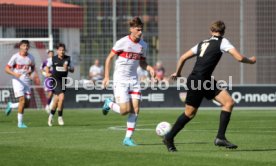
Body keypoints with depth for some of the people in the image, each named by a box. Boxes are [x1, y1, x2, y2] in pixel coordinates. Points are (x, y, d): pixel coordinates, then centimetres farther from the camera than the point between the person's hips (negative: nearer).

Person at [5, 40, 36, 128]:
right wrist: (14, 74, -23)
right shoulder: (15, 57, -8)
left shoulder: (31, 58, 4)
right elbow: (7, 69, -5)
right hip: (17, 80, -5)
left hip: (27, 81, 5)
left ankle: (11, 105, 29)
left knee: (27, 104, 1)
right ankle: (20, 122, -7)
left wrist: (31, 71, -2)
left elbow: (33, 67, 21)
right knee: (22, 100, -17)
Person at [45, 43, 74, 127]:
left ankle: (51, 115, 32)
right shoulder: (53, 59, 0)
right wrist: (47, 73, 0)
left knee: (56, 100, 9)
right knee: (61, 97, -18)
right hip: (55, 80, -3)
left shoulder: (68, 59, 3)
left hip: (63, 80, 3)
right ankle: (60, 117, -6)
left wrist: (67, 68, -11)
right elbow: (47, 66, 18)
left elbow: (72, 70, 9)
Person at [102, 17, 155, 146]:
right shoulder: (122, 42, -10)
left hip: (134, 80, 5)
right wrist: (106, 77, -8)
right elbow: (109, 58, -3)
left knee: (135, 110, -4)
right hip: (120, 80, -5)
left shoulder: (143, 45, 6)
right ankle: (109, 104, 19)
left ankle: (128, 138, 4)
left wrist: (149, 68, -3)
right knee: (125, 110, -13)